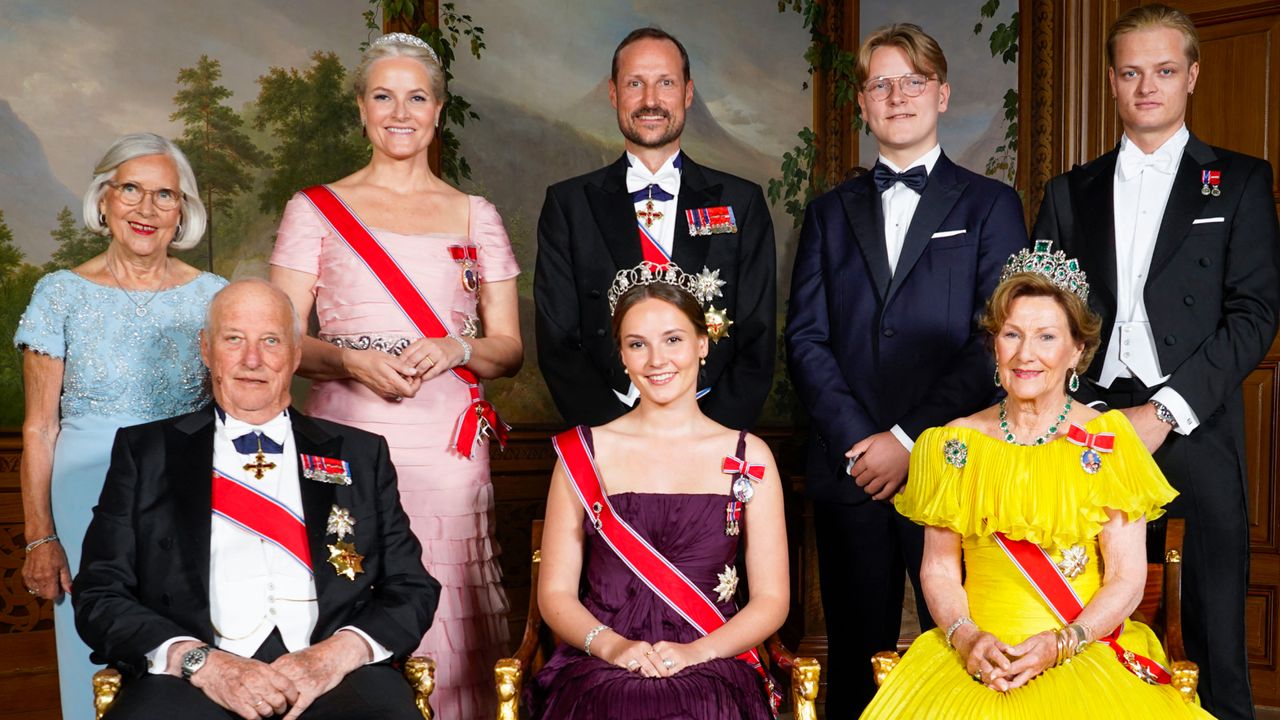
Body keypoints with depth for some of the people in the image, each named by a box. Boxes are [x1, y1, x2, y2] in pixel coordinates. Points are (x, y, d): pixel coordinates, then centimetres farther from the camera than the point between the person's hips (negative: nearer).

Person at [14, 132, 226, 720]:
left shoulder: (211, 296, 2)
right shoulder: (62, 294, 0)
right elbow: (38, 429, 0)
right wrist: (40, 538, -5)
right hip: (89, 494, -1)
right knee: (97, 664, 5)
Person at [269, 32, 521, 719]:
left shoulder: (476, 216, 12)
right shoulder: (315, 210, 8)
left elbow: (508, 348, 11)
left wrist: (454, 351, -9)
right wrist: (350, 359, -14)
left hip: (446, 443, 1)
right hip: (345, 432, -1)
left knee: (446, 624, -2)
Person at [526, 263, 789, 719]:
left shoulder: (748, 457, 9)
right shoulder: (583, 452, 9)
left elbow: (771, 601, 7)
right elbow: (555, 592, 8)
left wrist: (696, 652, -10)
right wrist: (612, 645, -11)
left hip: (713, 667, 0)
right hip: (600, 670, 0)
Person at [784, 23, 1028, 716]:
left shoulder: (991, 205, 7)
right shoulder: (830, 212, 15)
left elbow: (996, 340, -3)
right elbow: (805, 338, 6)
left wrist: (910, 439, -11)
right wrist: (856, 441, -7)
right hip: (847, 471, 2)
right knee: (855, 658, 8)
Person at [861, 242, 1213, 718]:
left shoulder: (1108, 443, 1)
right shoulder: (955, 445, 6)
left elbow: (1126, 579, -1)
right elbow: (938, 570, 8)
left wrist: (1059, 644, -14)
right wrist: (966, 637, -9)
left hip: (1087, 655, -1)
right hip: (976, 657, 1)